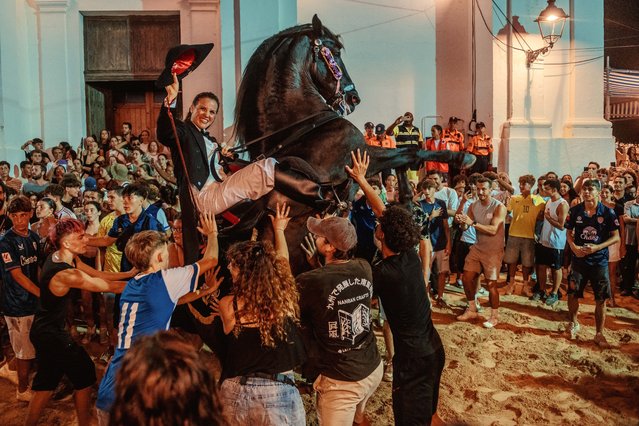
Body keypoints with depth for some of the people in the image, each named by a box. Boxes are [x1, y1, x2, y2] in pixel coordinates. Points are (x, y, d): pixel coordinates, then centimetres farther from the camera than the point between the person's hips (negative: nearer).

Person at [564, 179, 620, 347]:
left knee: (601, 299, 4)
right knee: (572, 294, 3)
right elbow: (569, 232, 8)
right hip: (579, 259, 1)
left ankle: (599, 334, 19)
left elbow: (616, 237, -3)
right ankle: (574, 324, 29)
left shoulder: (607, 212, -7)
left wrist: (597, 247, -17)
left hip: (599, 261, -1)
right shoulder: (575, 210, -1)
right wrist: (573, 247, -10)